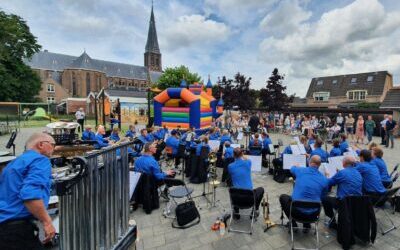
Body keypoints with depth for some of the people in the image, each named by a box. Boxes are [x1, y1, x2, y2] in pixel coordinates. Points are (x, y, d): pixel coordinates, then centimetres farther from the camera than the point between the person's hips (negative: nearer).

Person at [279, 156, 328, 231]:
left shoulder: (300, 170, -4)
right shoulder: (324, 179, -2)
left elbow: (292, 169, 21)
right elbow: (322, 197, 11)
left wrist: (295, 166, 44)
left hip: (297, 211, -3)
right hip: (313, 214, 3)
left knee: (283, 197, 26)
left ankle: (293, 224, 24)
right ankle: (306, 226, 30)